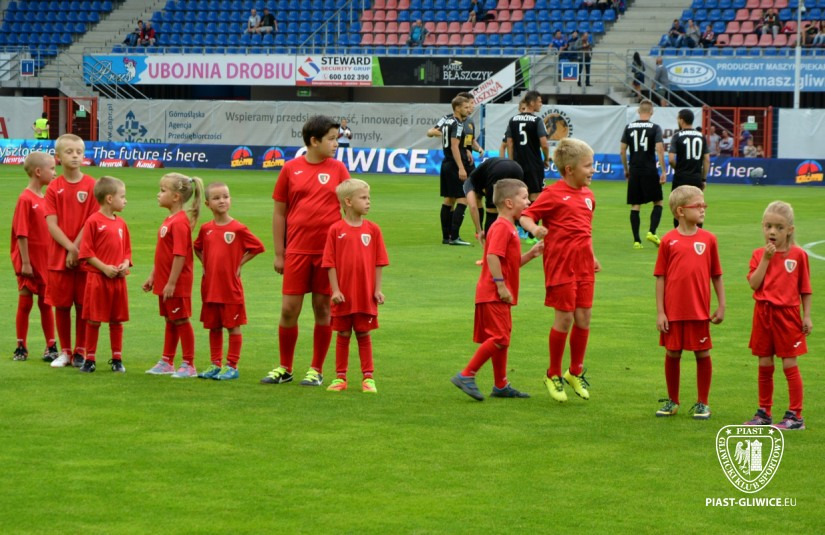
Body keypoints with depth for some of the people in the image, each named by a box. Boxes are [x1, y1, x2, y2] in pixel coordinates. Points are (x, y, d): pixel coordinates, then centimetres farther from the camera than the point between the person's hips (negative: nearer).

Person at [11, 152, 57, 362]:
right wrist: (25, 262, -17)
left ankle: (51, 347, 14)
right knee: (25, 303, 3)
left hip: (46, 261, 6)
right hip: (30, 262, -6)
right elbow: (21, 234, -15)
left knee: (46, 303, 9)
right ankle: (21, 347, 11)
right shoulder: (26, 199, -14)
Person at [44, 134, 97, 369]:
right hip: (59, 257, 1)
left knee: (83, 305, 3)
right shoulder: (54, 188, 1)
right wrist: (70, 248, -15)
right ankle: (65, 351, 17)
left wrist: (77, 249, -12)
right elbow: (51, 224, -5)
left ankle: (80, 352, 13)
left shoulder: (91, 186, -3)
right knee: (61, 305, 5)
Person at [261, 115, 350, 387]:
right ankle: (284, 368, 16)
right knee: (289, 309, 1)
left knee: (323, 309, 4)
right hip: (297, 250, 0)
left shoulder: (338, 169, 4)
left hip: (328, 250, 0)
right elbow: (279, 213, 7)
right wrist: (279, 254, 4)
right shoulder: (291, 169, 3)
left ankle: (317, 370, 14)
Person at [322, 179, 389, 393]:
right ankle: (340, 377, 17)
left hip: (366, 295, 1)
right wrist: (335, 290, -9)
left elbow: (378, 262, 3)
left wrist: (377, 289, -1)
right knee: (343, 335, 9)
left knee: (363, 335, 7)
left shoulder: (372, 230, 0)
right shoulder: (336, 230, -5)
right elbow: (330, 263, -4)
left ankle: (368, 377, 13)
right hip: (344, 295, -1)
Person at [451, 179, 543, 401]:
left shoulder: (508, 228, 19)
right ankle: (466, 376, -10)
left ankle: (501, 386, 20)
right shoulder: (502, 227, -14)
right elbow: (492, 256, -25)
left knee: (501, 340, 14)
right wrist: (500, 285, -25)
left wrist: (531, 254, 9)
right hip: (494, 294, -11)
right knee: (499, 339, -12)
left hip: (499, 295, 11)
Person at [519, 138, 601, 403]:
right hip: (561, 262, -7)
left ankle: (576, 372, 22)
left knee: (583, 317, 6)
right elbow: (526, 216, -11)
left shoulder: (588, 195, 14)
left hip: (583, 264, 7)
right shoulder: (553, 194, -9)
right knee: (565, 317, -4)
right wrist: (534, 228, -32)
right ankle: (553, 375, 12)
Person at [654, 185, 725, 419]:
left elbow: (716, 275, 6)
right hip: (673, 311, -1)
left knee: (703, 354, 5)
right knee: (672, 354, 9)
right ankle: (672, 401, 25)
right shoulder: (669, 241, -4)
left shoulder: (708, 239, 1)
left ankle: (702, 403, 18)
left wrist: (721, 306, 4)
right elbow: (660, 278, -2)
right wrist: (660, 312, -5)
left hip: (699, 310, 1)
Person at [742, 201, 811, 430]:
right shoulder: (759, 254, 3)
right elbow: (754, 283, -9)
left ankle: (795, 415, 4)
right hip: (763, 315, 3)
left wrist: (806, 316, -4)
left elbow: (805, 289, 0)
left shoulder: (798, 255, -3)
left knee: (789, 364, -1)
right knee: (765, 366, 10)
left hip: (787, 315, -3)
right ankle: (764, 413, 21)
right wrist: (766, 259, -14)